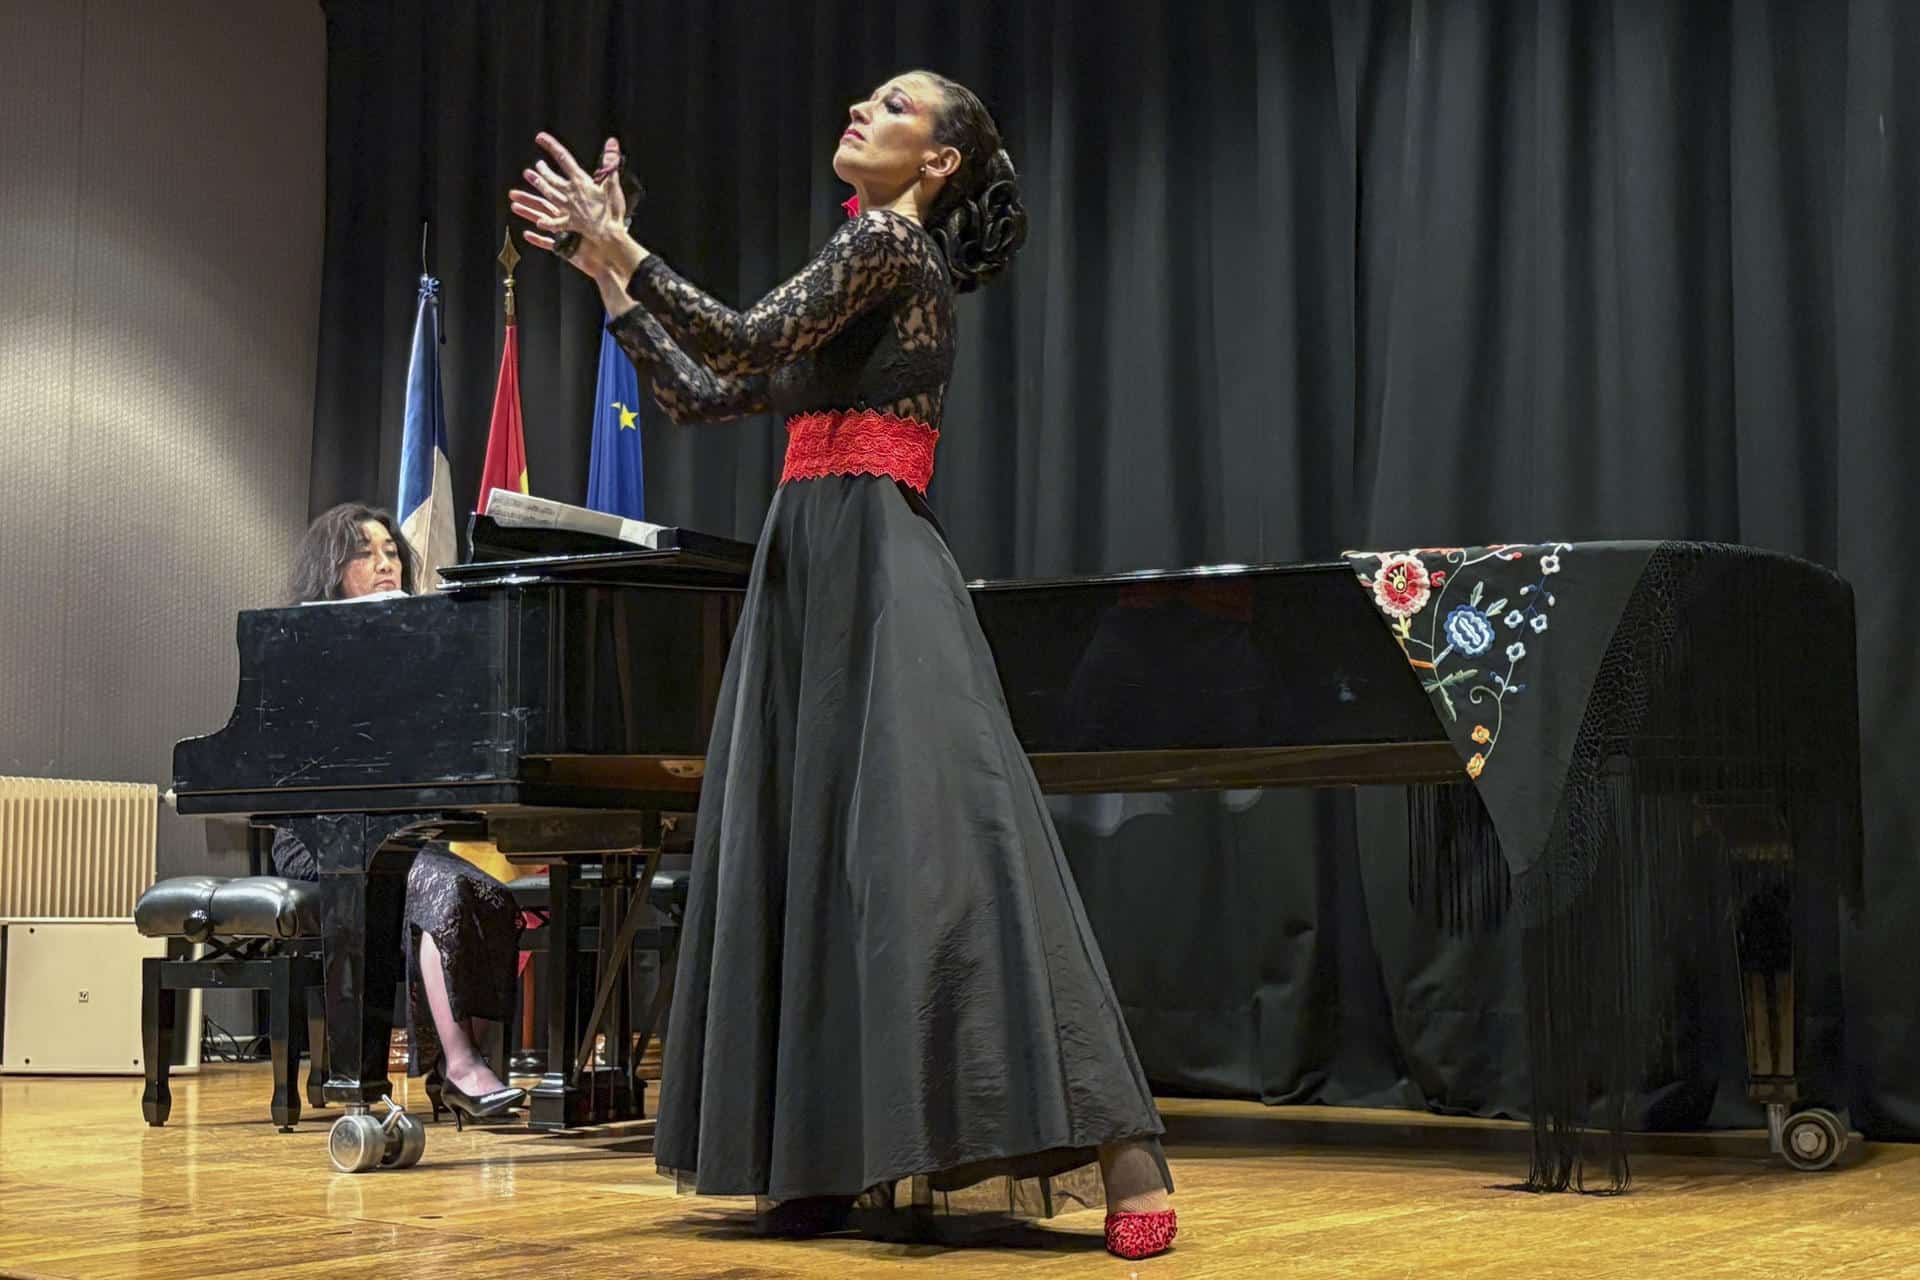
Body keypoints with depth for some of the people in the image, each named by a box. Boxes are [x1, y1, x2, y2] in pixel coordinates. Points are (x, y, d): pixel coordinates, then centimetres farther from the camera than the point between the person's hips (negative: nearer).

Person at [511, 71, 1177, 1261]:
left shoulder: (892, 238, -3)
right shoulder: (864, 267, 24)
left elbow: (746, 340, -15)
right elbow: (699, 394, 25)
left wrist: (628, 250, -6)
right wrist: (611, 276, 25)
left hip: (877, 571, -10)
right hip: (810, 577, 10)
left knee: (937, 841, -19)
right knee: (809, 850, 5)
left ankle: (1129, 1161, -21)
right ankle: (830, 1161, 8)